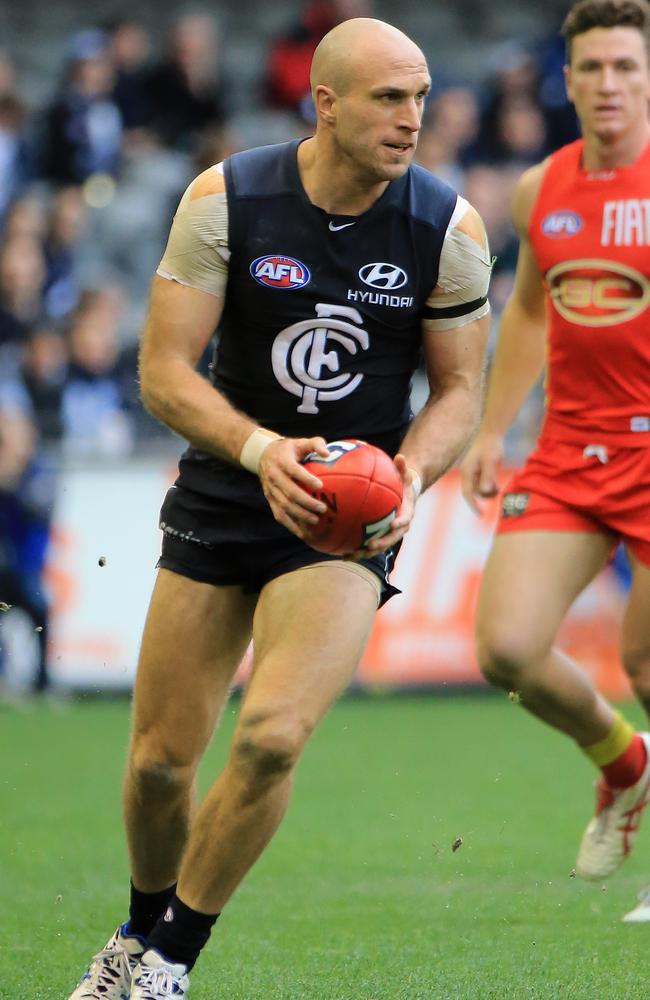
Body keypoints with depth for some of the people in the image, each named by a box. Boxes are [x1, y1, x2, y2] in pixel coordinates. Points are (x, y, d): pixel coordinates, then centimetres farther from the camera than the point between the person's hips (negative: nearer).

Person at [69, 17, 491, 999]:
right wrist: (261, 449, -25)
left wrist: (408, 476, -17)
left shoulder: (448, 226, -7)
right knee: (161, 759, 3)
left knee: (272, 735, -22)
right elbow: (164, 370, -8)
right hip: (221, 500, 1)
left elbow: (459, 390, 3)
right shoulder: (225, 198, -9)